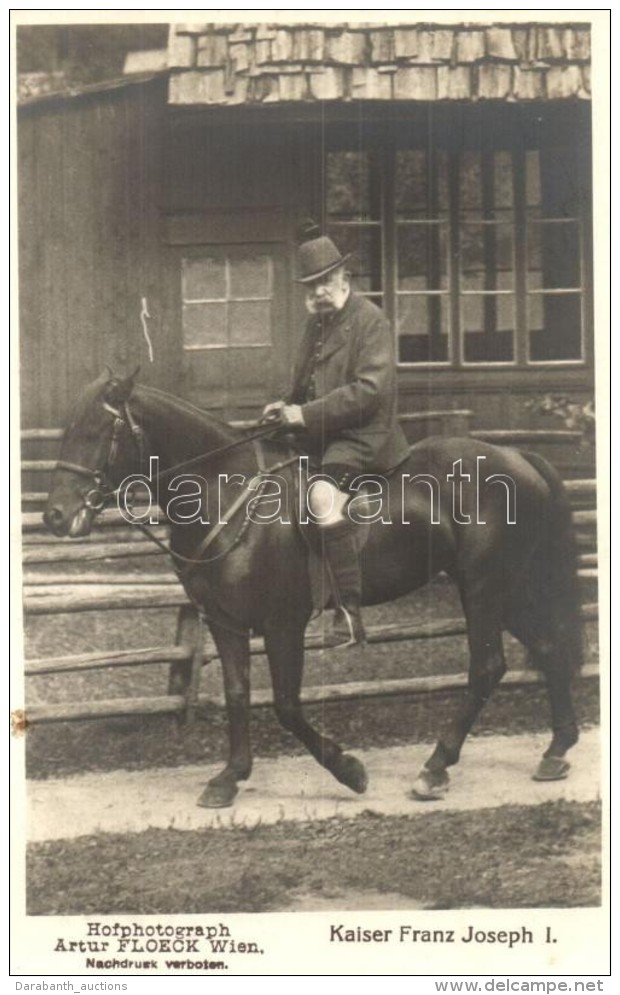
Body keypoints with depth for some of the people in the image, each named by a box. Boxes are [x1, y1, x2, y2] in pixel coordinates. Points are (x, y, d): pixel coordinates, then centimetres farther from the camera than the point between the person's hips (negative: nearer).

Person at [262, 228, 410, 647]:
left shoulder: (370, 319, -8)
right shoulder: (317, 323, 18)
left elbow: (371, 388, -19)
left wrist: (309, 413, -22)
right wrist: (287, 407, 9)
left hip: (362, 435, -10)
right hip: (320, 438, 10)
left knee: (324, 495, -34)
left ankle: (350, 610, -32)